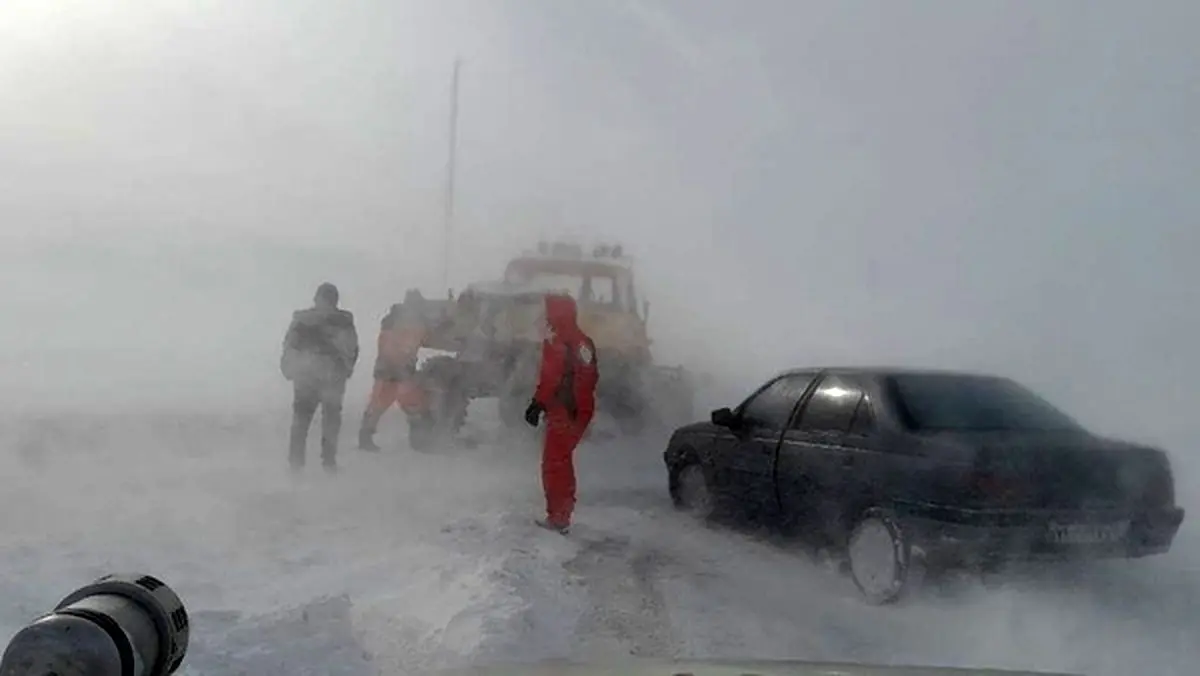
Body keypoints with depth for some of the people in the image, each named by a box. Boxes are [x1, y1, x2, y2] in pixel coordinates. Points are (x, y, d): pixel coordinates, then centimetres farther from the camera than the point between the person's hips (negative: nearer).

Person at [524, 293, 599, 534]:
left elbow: (550, 378, -21)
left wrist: (537, 404, -15)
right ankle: (563, 512, 29)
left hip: (563, 411, -9)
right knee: (563, 461, 20)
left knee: (554, 463, -3)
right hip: (581, 411, 9)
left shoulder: (556, 342, -14)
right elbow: (590, 378, 19)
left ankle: (558, 517, -2)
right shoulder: (584, 341, 14)